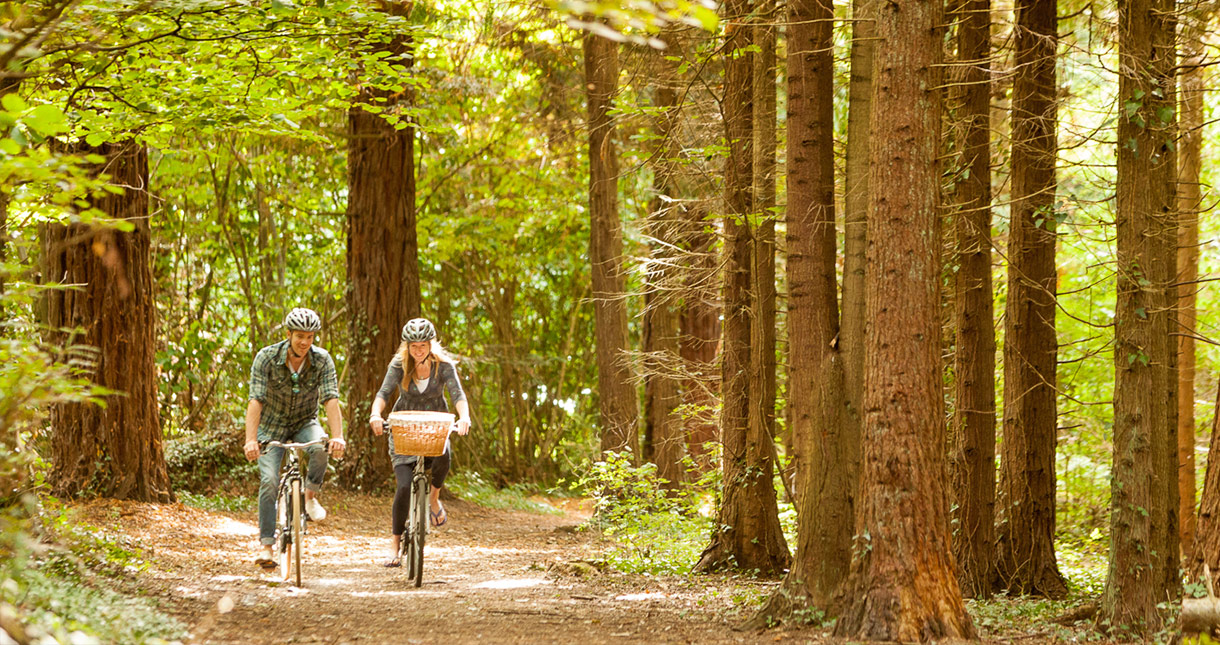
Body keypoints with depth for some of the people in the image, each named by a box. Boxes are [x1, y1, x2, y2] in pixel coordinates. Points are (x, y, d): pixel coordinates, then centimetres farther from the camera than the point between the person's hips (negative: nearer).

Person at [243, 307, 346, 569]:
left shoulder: (322, 360, -17)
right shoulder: (267, 358, -21)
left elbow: (331, 399, -25)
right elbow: (255, 400, -28)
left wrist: (338, 436, -41)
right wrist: (251, 440, -41)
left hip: (305, 422, 1)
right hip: (272, 425, -1)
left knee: (320, 448, -33)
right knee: (269, 480, -16)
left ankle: (310, 496, -7)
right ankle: (265, 544, -7)